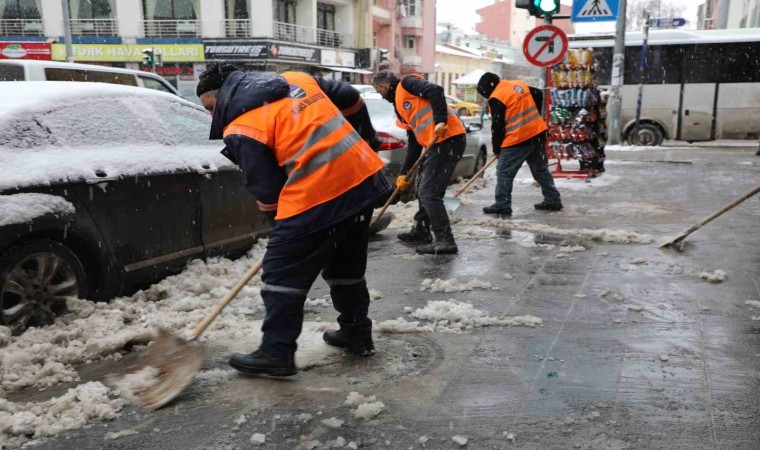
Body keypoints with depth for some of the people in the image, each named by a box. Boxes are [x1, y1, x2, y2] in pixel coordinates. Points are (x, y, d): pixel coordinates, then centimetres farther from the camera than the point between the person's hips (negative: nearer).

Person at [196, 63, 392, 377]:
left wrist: (281, 223, 14)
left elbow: (266, 190, -4)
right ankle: (357, 333, 37)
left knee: (282, 273, 5)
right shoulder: (296, 79, 15)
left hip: (318, 195, -9)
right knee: (347, 265, 24)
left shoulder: (241, 129, -6)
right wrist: (364, 141, 30)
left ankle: (276, 353, 12)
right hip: (365, 176, 9)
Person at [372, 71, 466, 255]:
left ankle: (445, 241, -7)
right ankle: (421, 231, 34)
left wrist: (441, 122, -26)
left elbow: (435, 91, -16)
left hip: (449, 138, -10)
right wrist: (404, 173, 19)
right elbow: (414, 143, 23)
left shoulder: (406, 83, 2)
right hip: (437, 143, 10)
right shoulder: (400, 108, 26)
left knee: (429, 192, -10)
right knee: (423, 189, 20)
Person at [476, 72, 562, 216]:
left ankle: (502, 205, 1)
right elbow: (538, 95, 23)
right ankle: (553, 200, 22)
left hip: (518, 139, -8)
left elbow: (497, 126, -10)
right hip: (537, 133, 8)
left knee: (504, 172, 2)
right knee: (541, 169, 17)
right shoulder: (519, 85, 11)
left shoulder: (496, 98, -12)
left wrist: (496, 148, 1)